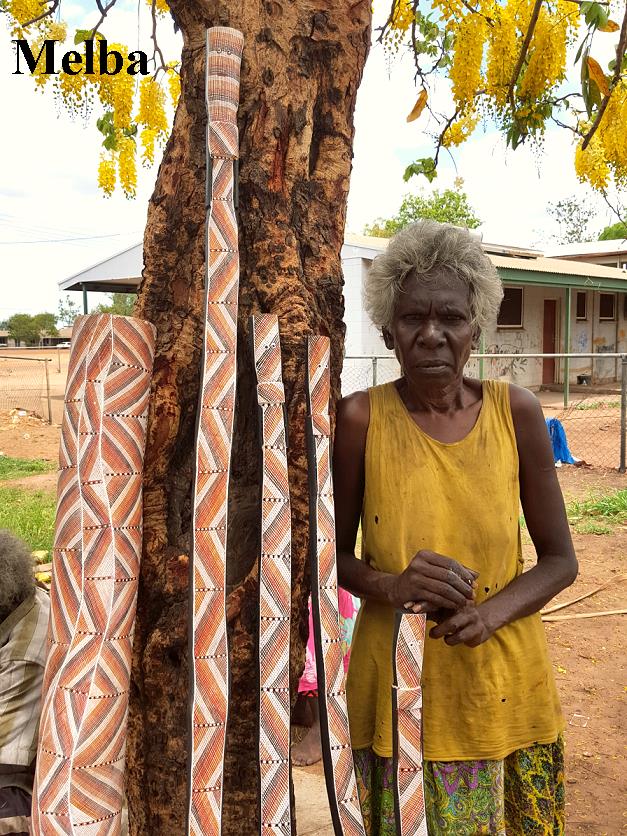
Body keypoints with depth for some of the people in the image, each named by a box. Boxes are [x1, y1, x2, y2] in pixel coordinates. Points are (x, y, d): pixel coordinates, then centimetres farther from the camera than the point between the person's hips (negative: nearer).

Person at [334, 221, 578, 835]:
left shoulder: (515, 412, -6)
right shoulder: (360, 418, -10)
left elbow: (559, 559, 0)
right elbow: (335, 554, 0)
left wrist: (490, 613, -17)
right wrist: (391, 586, -20)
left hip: (505, 686, 2)